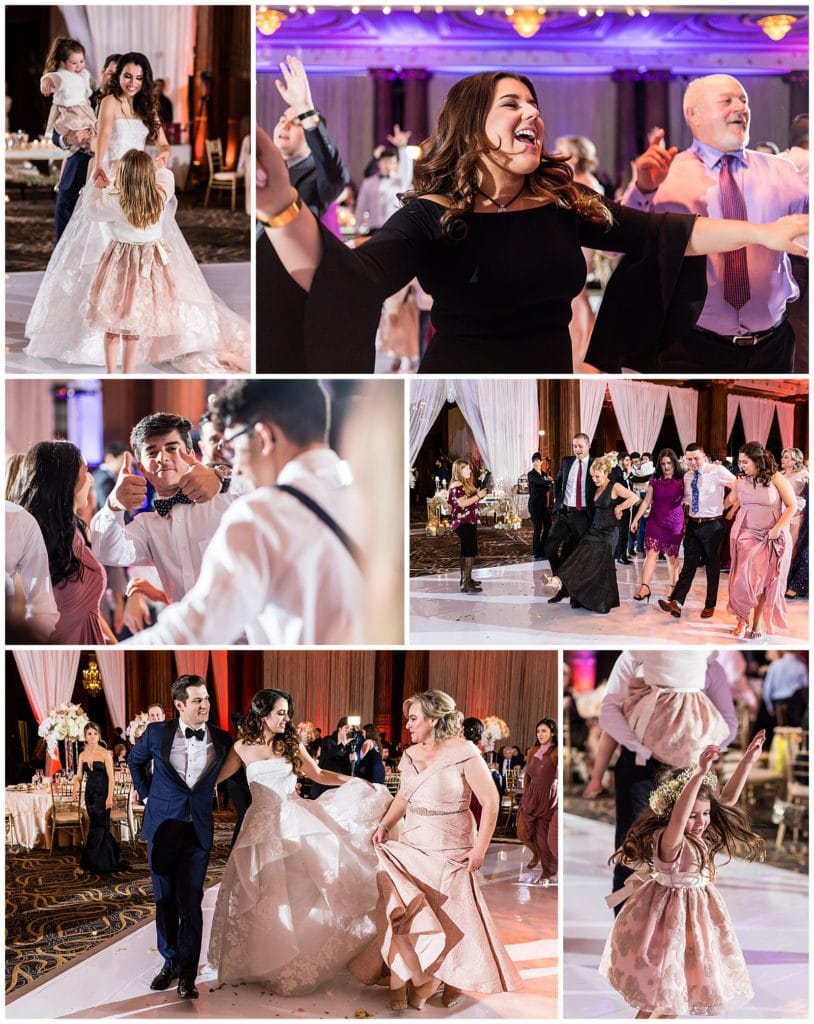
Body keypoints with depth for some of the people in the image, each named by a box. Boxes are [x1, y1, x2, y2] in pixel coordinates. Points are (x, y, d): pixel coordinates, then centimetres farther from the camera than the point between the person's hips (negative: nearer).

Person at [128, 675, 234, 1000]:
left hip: (198, 830, -1)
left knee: (190, 903, -2)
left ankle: (187, 973, 4)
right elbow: (135, 760, 16)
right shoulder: (157, 733, -3)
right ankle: (170, 962, 24)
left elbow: (231, 774, 14)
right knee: (165, 900, 10)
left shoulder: (222, 739, -3)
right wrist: (145, 794, 11)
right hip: (162, 827, 1)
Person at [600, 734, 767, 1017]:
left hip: (695, 911, 8)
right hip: (670, 916, -8)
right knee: (660, 995, 3)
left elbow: (728, 798, 1)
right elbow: (677, 818, -50)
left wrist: (747, 760, -7)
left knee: (674, 994, 20)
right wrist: (698, 774, -60)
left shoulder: (702, 835, -4)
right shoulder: (668, 840, -28)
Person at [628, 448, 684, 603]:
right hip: (655, 522, 1)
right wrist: (636, 519, 7)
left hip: (675, 523, -1)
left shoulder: (681, 481, -2)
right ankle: (644, 587, -17)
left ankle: (674, 586, 21)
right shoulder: (655, 480, 4)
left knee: (672, 556, 7)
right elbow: (646, 501, 8)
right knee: (651, 553, -9)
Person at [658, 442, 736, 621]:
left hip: (712, 524, -5)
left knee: (712, 566, 7)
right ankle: (676, 602, -8)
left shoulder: (717, 471, -11)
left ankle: (710, 606, 16)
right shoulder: (687, 476, 7)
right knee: (689, 564, 1)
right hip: (693, 524, 5)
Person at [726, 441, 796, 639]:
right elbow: (732, 500, 20)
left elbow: (792, 505, -7)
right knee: (745, 580, -7)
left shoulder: (776, 479, -10)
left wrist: (778, 528, -13)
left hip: (772, 538, -2)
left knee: (765, 582, 4)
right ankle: (744, 620, 8)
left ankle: (757, 623, 14)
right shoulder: (741, 481, 2)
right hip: (747, 536, 2)